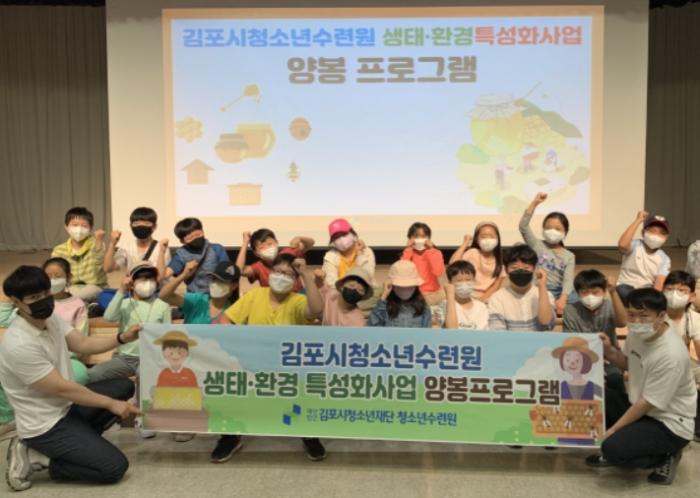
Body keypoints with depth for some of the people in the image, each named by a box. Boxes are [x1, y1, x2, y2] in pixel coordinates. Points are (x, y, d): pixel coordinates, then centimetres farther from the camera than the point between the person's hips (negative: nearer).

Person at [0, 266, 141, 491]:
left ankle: (80, 440, 4)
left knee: (124, 387, 9)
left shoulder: (50, 318, -2)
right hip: (45, 425, -9)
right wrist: (111, 404, -15)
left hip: (66, 407, 9)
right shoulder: (18, 345, -28)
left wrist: (122, 338, -8)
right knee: (115, 466, -12)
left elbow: (83, 344, 9)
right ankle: (34, 459, -1)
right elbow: (61, 388, -23)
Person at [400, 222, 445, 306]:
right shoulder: (407, 253, 3)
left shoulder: (436, 253, -2)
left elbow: (439, 272, -20)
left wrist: (430, 250, -16)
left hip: (433, 294, -1)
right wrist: (408, 250, -11)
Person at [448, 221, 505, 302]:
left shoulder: (498, 258, 3)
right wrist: (465, 243, -20)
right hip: (471, 296, -4)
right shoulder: (472, 253, -10)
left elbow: (499, 280, 1)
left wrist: (486, 296, -13)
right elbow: (453, 263, -26)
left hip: (490, 297, 4)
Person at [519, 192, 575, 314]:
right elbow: (523, 226, -11)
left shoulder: (569, 256, 6)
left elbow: (568, 281, -10)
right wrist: (535, 203, -17)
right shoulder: (537, 245, 5)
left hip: (560, 292, 2)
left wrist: (562, 299, -30)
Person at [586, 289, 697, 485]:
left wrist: (612, 430, -17)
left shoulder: (671, 355, -30)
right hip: (640, 407, 9)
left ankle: (665, 457, 0)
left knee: (614, 448, -27)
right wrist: (609, 351, -7)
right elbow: (628, 364, 15)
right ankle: (614, 451, 9)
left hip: (670, 424, -9)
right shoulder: (637, 333, -6)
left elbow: (647, 403, -23)